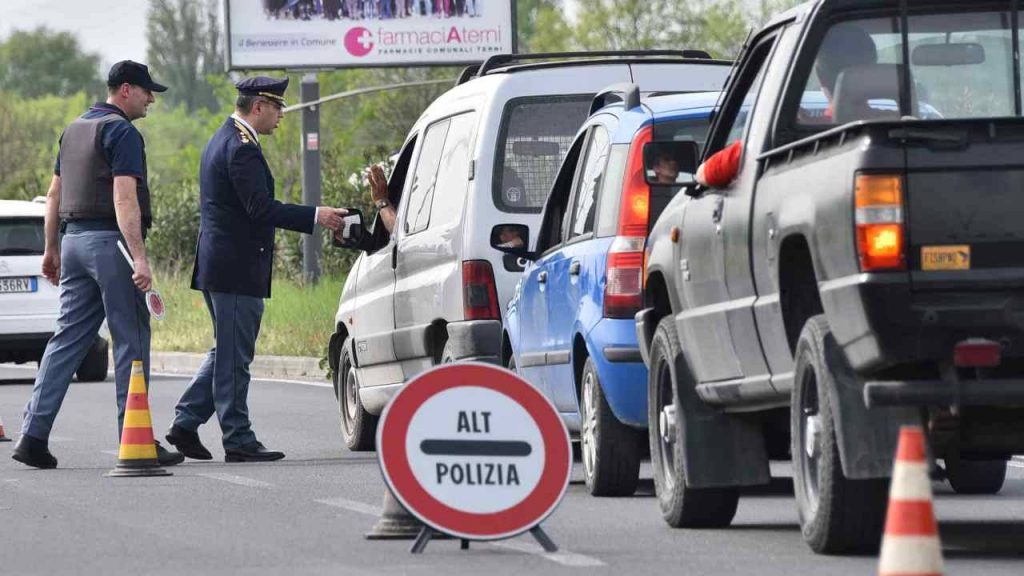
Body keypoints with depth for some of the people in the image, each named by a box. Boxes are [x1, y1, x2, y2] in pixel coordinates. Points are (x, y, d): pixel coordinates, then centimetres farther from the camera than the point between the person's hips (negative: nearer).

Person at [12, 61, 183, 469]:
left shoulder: (75, 129, 17)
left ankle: (34, 435, 1)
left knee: (67, 339, 8)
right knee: (131, 340, -2)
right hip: (110, 239, -8)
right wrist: (140, 257, -25)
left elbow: (55, 194, 20)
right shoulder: (121, 132, -10)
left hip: (74, 237, 8)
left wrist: (52, 249, 25)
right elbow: (124, 198, -20)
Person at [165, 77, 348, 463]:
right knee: (234, 357, -5)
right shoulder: (241, 148, -17)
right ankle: (239, 441, -1)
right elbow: (261, 209, -23)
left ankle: (185, 424, 14)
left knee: (227, 353, 17)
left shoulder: (222, 140, 17)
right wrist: (315, 217, -19)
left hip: (218, 267, 10)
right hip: (237, 268, -10)